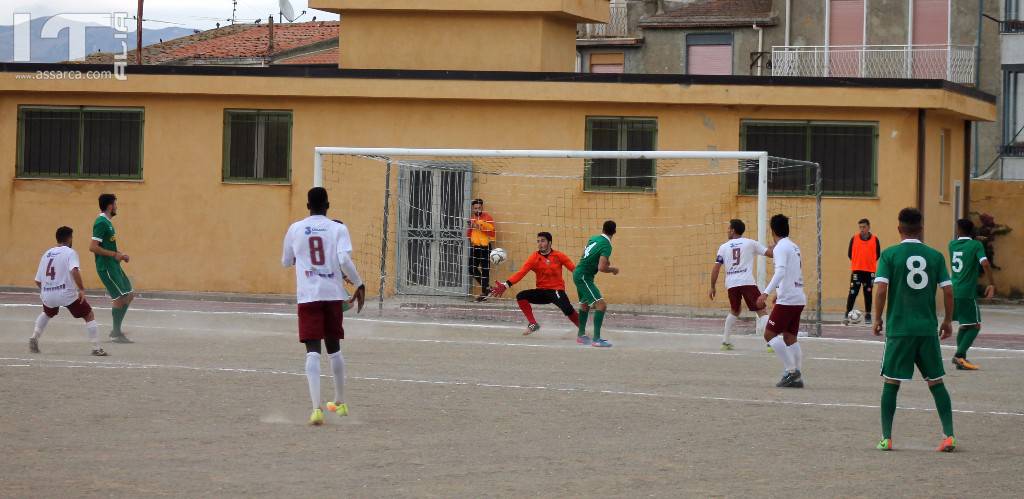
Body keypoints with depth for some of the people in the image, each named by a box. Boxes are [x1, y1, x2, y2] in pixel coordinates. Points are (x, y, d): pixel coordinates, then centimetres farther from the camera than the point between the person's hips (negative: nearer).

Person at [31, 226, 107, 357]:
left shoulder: (46, 254, 15)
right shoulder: (70, 253, -2)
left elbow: (38, 281, 16)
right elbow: (74, 271, -23)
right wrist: (81, 289, -19)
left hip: (47, 295, 5)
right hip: (67, 294, -5)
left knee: (47, 314, 38)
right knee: (89, 316, 9)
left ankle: (34, 338, 26)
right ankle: (96, 348, 1)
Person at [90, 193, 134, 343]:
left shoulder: (107, 222, 15)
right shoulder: (101, 223, -16)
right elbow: (93, 247, -23)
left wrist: (120, 255, 14)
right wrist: (114, 255, -19)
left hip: (113, 266, 10)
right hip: (106, 267, -10)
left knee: (129, 295, 11)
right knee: (121, 297, -9)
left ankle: (116, 330, 16)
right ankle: (117, 334, -2)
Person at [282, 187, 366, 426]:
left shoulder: (295, 229, 5)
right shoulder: (338, 229, 0)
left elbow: (286, 262, 17)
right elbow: (345, 260, -14)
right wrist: (359, 284, -3)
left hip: (307, 296, -1)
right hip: (333, 294, 1)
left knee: (313, 351, -7)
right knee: (334, 348, 19)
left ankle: (316, 407, -24)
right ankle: (340, 403, 32)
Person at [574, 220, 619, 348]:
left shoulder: (594, 239, 6)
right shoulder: (606, 246, -19)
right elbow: (601, 268, -27)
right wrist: (613, 270, -7)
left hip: (578, 274, 9)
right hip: (584, 277, -9)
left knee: (585, 304, 26)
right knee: (601, 305, -16)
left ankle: (581, 335, 39)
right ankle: (596, 339, -23)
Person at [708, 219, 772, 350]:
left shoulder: (724, 247, 12)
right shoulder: (750, 243, 7)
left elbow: (716, 268, 6)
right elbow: (770, 253, 4)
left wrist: (712, 287, 13)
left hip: (731, 284, 3)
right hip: (747, 282, -3)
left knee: (734, 312, 26)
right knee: (761, 311, -2)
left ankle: (725, 341, 27)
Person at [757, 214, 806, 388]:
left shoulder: (781, 248, -10)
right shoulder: (794, 247, 17)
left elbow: (780, 271, -25)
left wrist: (766, 293, -32)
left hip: (787, 300, -9)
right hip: (799, 298, 9)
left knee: (770, 334, -5)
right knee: (790, 338, 11)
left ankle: (791, 370, -11)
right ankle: (797, 378, 7)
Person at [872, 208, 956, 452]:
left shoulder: (889, 255, -4)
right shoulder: (935, 256, 3)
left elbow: (881, 289, -11)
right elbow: (948, 291, 1)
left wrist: (878, 320, 2)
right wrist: (947, 321, 15)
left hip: (899, 329, -2)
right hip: (928, 329, 2)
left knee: (891, 383, 8)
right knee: (936, 382, 10)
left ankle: (886, 438, 6)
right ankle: (949, 435, 4)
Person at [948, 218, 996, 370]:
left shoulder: (952, 244, 9)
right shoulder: (976, 245, -7)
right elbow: (985, 264, -20)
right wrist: (992, 284, -13)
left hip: (954, 291, 6)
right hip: (967, 292, -6)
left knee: (965, 324, 20)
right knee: (975, 326, 0)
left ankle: (960, 357, 20)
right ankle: (959, 355, -14)